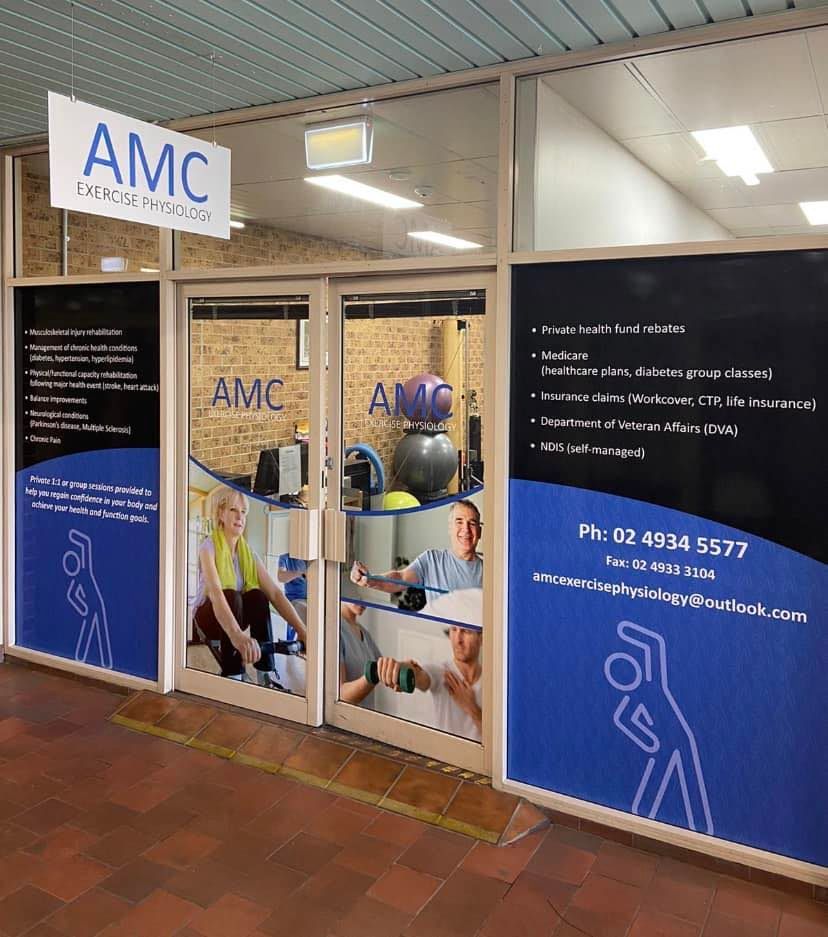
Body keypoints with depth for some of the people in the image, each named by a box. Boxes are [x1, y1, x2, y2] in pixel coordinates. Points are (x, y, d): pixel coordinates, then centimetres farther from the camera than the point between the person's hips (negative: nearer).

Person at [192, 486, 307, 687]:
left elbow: (275, 593, -13)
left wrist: (301, 631, -26)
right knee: (232, 596, -34)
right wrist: (236, 634, -56)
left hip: (235, 616, 5)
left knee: (257, 595, -26)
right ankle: (232, 675, -28)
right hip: (208, 616, -5)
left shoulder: (248, 553, -4)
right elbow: (215, 592, -39)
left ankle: (266, 674, -22)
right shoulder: (209, 547, -20)